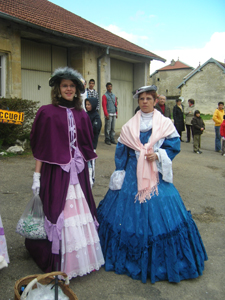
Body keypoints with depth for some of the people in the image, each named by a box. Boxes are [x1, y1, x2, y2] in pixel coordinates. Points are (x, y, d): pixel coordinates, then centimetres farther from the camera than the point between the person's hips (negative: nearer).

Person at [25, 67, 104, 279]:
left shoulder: (81, 115, 10)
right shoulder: (47, 113, -4)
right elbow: (40, 147, -5)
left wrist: (87, 171, 14)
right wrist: (36, 175, -9)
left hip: (78, 172, 4)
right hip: (56, 171, -4)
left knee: (80, 212, 10)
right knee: (57, 214, 2)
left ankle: (81, 259, 29)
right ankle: (60, 264, 20)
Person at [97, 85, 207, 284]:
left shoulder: (165, 124, 3)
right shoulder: (129, 126, 8)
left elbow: (174, 145, 1)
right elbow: (121, 151, 8)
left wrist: (158, 155, -14)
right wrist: (120, 174, 4)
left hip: (156, 174, -1)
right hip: (133, 174, 2)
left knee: (157, 213, -1)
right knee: (130, 211, 3)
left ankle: (158, 260, 19)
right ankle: (132, 256, 24)